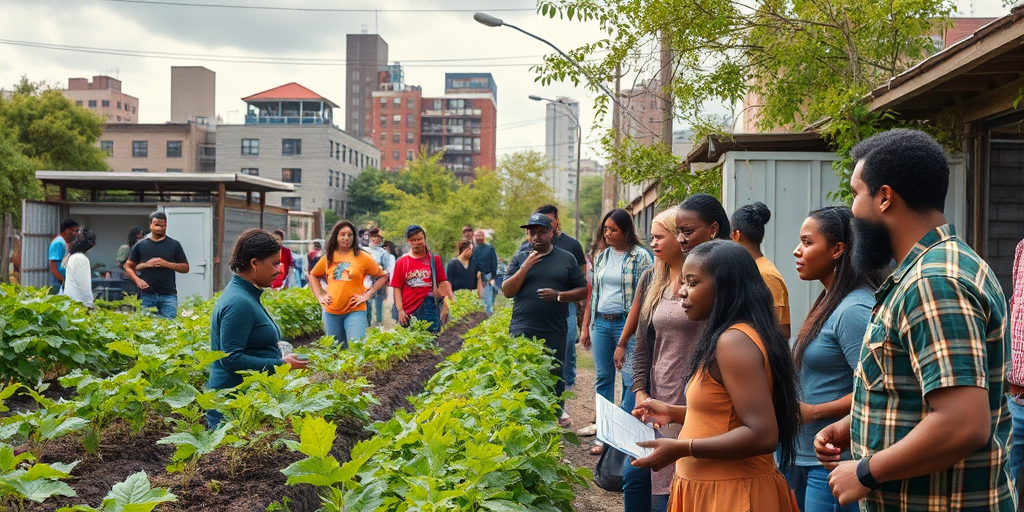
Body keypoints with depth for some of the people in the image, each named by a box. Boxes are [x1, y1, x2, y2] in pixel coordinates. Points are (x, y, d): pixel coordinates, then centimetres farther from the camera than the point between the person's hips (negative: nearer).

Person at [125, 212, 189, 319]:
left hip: (169, 295, 0)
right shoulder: (140, 245, 9)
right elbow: (128, 267, 11)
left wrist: (167, 264, -9)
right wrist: (137, 280, -8)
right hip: (146, 294, 1)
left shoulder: (174, 245, 7)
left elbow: (185, 268, 7)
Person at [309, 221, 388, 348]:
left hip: (355, 311, -4)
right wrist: (319, 296, 8)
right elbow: (313, 275, 21)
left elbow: (383, 276, 2)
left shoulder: (362, 256, -4)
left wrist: (367, 295, -7)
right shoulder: (328, 257, 7)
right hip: (331, 312, 4)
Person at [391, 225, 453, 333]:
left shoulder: (434, 259, 7)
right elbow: (397, 287, 2)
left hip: (430, 311, 0)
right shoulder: (401, 262, 4)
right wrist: (400, 310, -6)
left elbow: (443, 281, 5)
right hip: (408, 313, 0)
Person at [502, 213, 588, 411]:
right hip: (522, 332, 0)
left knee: (554, 379, 3)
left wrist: (558, 295, -9)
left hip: (554, 333, 0)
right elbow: (507, 291, 2)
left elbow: (582, 290, 8)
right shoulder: (520, 258, 10)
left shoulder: (567, 258, 9)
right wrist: (526, 266, -7)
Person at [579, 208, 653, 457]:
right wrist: (585, 327, 14)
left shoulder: (640, 256, -4)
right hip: (601, 323, 6)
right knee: (603, 378, 9)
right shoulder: (602, 257, 13)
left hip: (626, 323, -6)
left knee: (631, 378, -5)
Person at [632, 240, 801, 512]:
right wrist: (673, 413, 11)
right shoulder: (730, 336, 10)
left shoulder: (734, 341, -22)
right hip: (715, 488, 10)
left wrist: (681, 449, -24)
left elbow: (762, 435, -27)